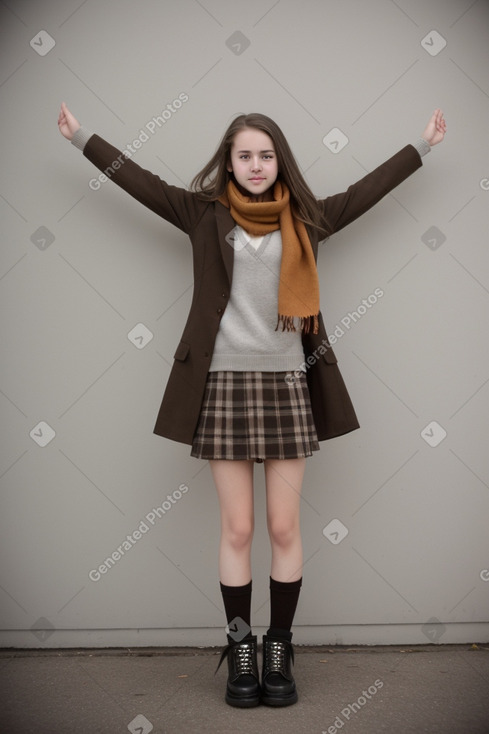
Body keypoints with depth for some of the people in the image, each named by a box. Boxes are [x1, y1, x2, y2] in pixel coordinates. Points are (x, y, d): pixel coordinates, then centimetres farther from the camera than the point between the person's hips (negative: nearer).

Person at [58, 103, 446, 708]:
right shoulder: (205, 214, 8)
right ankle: (240, 651, 19)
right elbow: (141, 182, 11)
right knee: (236, 530, 4)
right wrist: (82, 137, 14)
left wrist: (422, 144, 26)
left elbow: (366, 189, 19)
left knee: (285, 528, 4)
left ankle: (279, 650, 20)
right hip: (224, 383, -1)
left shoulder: (304, 219, 12)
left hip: (288, 383, 1)